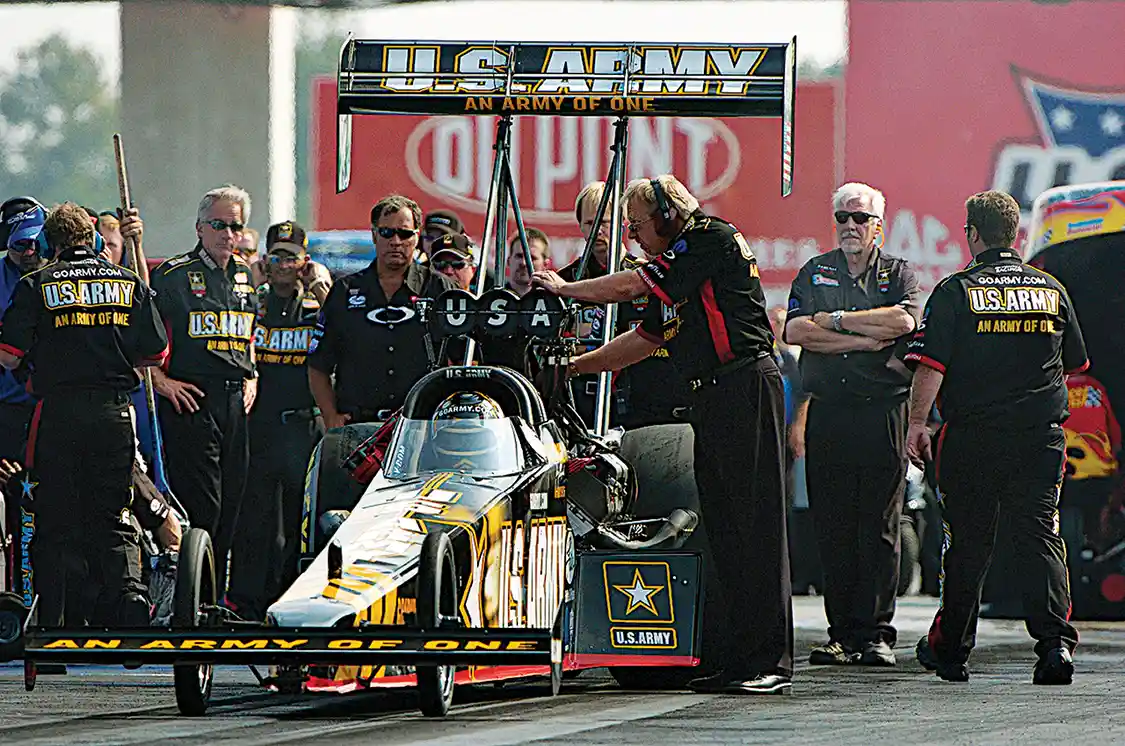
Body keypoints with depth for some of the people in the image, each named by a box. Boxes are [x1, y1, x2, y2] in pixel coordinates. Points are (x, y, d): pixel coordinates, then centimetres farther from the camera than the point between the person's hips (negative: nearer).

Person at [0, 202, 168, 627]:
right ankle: (129, 588, -13)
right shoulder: (130, 284, 7)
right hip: (115, 411, 2)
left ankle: (54, 619, 2)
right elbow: (156, 353, 9)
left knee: (55, 519, 4)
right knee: (111, 516, 10)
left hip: (59, 412, -2)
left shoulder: (38, 285, -1)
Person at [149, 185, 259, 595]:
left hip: (235, 402, 7)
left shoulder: (245, 277, 16)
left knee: (230, 505, 7)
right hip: (190, 398, -7)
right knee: (199, 505, -10)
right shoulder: (174, 275, -5)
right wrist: (160, 381, -13)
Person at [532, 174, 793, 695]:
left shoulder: (713, 239, -6)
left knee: (757, 527, -11)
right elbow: (645, 338, 27)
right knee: (723, 527, 8)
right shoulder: (683, 265, 22)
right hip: (713, 398, 10)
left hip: (745, 388, -10)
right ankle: (737, 659, 9)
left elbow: (630, 287, -9)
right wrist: (573, 367, 24)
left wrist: (564, 289, 4)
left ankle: (771, 664, -13)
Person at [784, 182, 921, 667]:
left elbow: (904, 321, -12)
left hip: (883, 412, -2)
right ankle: (842, 633, 3)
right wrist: (864, 339, -9)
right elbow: (795, 331, -2)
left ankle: (875, 633, -3)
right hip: (827, 410, 2)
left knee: (879, 527, -4)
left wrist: (836, 320, -7)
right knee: (832, 528, -1)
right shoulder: (814, 273, 14)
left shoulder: (899, 275, 10)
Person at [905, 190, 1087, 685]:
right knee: (1040, 537, 0)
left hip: (972, 435, -2)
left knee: (968, 543, 7)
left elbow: (930, 366, -9)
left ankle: (950, 649, 18)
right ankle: (1055, 641, -16)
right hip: (1041, 435, 2)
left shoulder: (955, 291, -4)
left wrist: (917, 422, -3)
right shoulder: (1051, 290, 8)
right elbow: (1073, 365, 19)